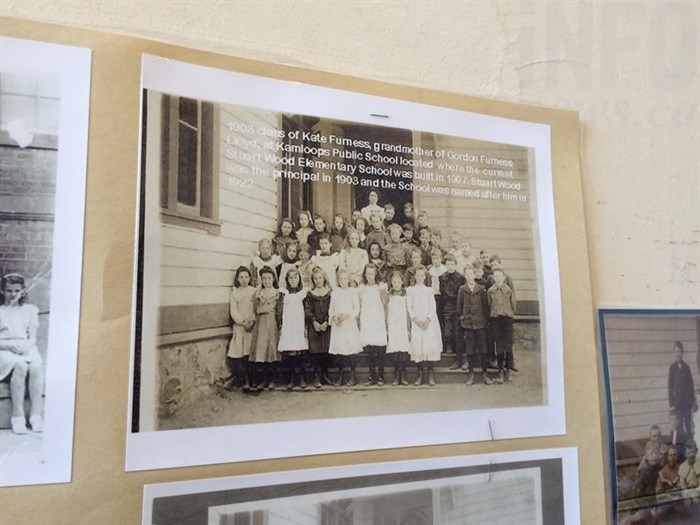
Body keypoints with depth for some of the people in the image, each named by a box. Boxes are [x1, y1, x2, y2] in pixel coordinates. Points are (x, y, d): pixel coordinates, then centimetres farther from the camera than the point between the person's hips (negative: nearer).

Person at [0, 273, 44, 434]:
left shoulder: (30, 310, 16)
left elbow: (33, 338, 10)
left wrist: (25, 346, -11)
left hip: (26, 349, 2)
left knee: (37, 366, -33)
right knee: (20, 365, -36)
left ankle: (36, 415, -30)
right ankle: (17, 416, -30)